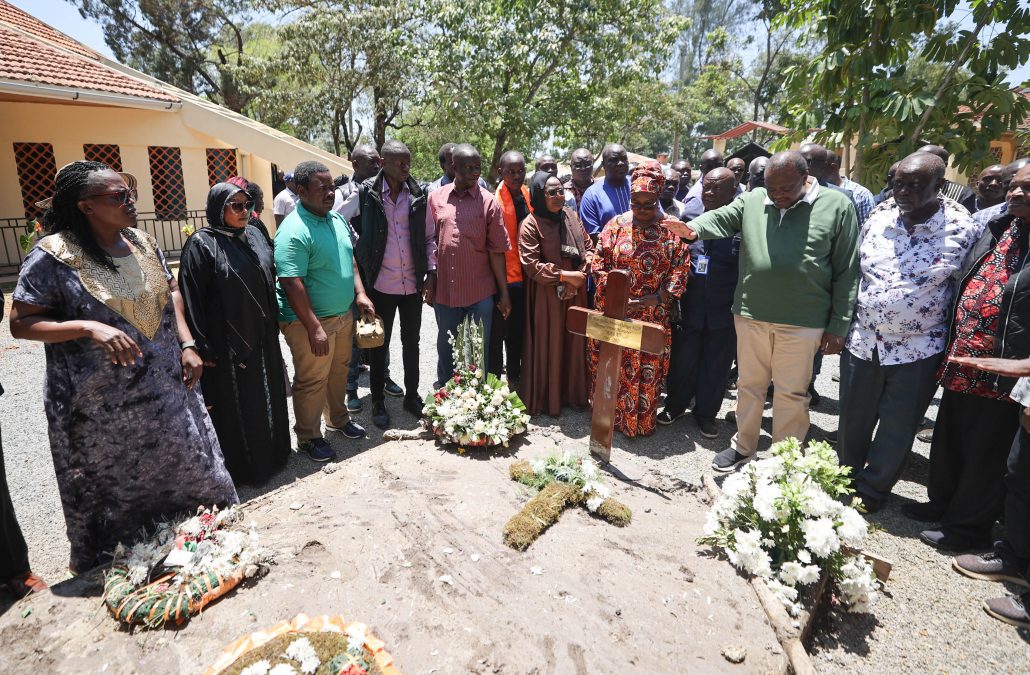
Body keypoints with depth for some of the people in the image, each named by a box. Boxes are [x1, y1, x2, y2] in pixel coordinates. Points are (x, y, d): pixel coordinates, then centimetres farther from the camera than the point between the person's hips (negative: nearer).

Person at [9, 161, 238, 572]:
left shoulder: (142, 243, 3)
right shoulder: (53, 256, -13)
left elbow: (170, 291, 13)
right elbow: (21, 323, -10)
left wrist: (187, 345, 3)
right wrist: (89, 327, -26)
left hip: (166, 389, 5)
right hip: (101, 406, -5)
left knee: (188, 472, 15)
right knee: (119, 491, 11)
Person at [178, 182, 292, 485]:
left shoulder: (255, 235, 8)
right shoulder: (201, 244, -11)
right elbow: (191, 299, -13)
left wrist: (274, 323, 15)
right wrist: (202, 346, -15)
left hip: (262, 338, 7)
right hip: (227, 343, -6)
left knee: (266, 396, 17)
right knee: (233, 407, 6)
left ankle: (270, 454, 35)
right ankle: (238, 466, 22)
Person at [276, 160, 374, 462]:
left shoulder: (337, 219, 5)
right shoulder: (294, 231, -21)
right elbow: (292, 284, -25)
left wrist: (359, 293, 5)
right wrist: (314, 328, -25)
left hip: (343, 314, 8)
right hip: (309, 322, -8)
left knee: (339, 371, 22)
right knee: (312, 381, 6)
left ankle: (338, 418, 42)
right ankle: (308, 437, 24)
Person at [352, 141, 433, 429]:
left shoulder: (418, 193, 0)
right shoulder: (366, 193, -7)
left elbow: (429, 236, 7)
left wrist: (431, 270, -1)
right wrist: (361, 262, -1)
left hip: (413, 283, 3)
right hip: (382, 284, -2)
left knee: (411, 342, 14)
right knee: (380, 344, 9)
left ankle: (412, 395, 31)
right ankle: (378, 402, 24)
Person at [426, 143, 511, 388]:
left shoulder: (488, 202, -3)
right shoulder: (436, 198, 3)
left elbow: (496, 251, -3)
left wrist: (504, 293, -3)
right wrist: (429, 281, 6)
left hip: (480, 293, -2)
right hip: (444, 290, 2)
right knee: (445, 348, 17)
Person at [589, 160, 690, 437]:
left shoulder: (673, 230, 0)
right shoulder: (616, 225, 3)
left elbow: (680, 271, -4)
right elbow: (598, 263, 2)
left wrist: (649, 301, -14)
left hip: (653, 317, 0)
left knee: (648, 369, 7)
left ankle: (643, 421, 24)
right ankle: (610, 415, 26)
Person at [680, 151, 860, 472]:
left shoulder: (837, 206, -2)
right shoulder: (752, 201, 7)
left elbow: (846, 272, -2)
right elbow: (721, 218, -5)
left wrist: (838, 325, -4)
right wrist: (694, 228, -30)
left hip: (803, 322, -2)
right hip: (751, 315, 3)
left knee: (791, 393, 9)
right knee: (749, 384, 16)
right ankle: (743, 446, 34)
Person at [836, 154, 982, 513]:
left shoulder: (963, 229, -9)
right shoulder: (877, 220, 0)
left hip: (918, 351, -3)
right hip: (862, 343, 3)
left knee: (896, 430, 11)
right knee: (852, 421, 16)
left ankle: (870, 491, 30)